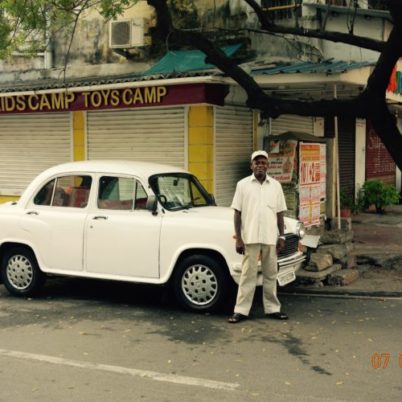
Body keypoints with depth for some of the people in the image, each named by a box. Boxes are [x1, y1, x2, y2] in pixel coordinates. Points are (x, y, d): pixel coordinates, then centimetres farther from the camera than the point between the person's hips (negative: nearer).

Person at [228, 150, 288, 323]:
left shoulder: (276, 185, 7)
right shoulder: (243, 185, 0)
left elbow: (280, 213, 10)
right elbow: (237, 213, 0)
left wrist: (282, 236, 3)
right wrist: (238, 238, -6)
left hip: (270, 238, 2)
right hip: (250, 238, -2)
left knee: (270, 275, 10)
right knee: (248, 275, 1)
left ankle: (272, 308, 19)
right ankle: (241, 310, 6)